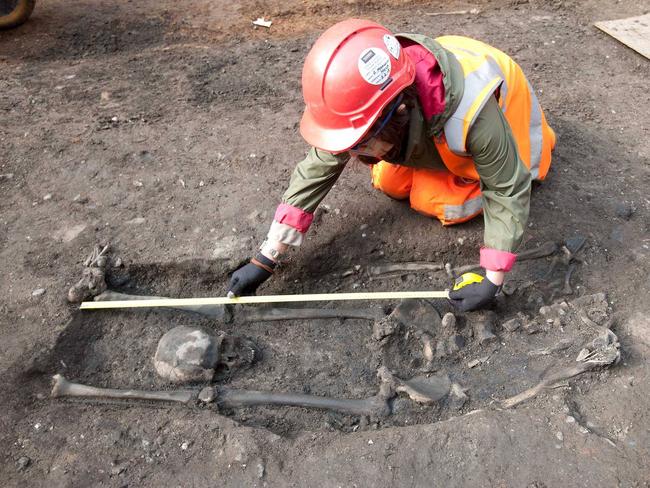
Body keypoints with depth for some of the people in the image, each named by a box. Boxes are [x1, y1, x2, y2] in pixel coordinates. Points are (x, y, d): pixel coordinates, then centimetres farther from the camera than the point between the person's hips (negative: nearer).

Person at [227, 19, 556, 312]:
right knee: (389, 183, -5)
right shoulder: (366, 103, -33)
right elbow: (316, 170, -25)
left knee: (433, 202, -12)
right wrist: (265, 259, -25)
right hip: (428, 125, 3)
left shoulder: (472, 116, -48)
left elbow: (508, 192, -34)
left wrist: (492, 280, -35)